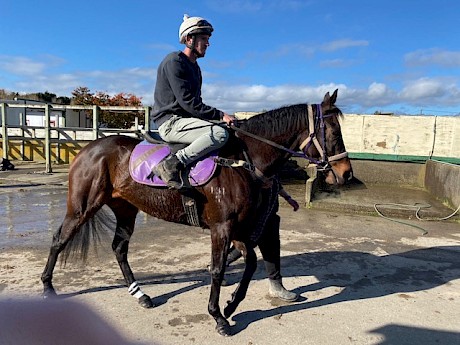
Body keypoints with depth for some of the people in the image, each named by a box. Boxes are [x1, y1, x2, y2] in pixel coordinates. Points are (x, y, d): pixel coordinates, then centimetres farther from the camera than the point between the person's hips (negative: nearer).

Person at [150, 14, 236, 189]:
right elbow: (187, 102, -19)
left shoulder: (195, 67, 21)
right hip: (170, 122, -10)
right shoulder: (174, 61, -9)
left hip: (184, 120, 10)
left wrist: (218, 115, 7)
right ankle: (171, 164, -28)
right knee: (220, 133, -29)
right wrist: (220, 115, -19)